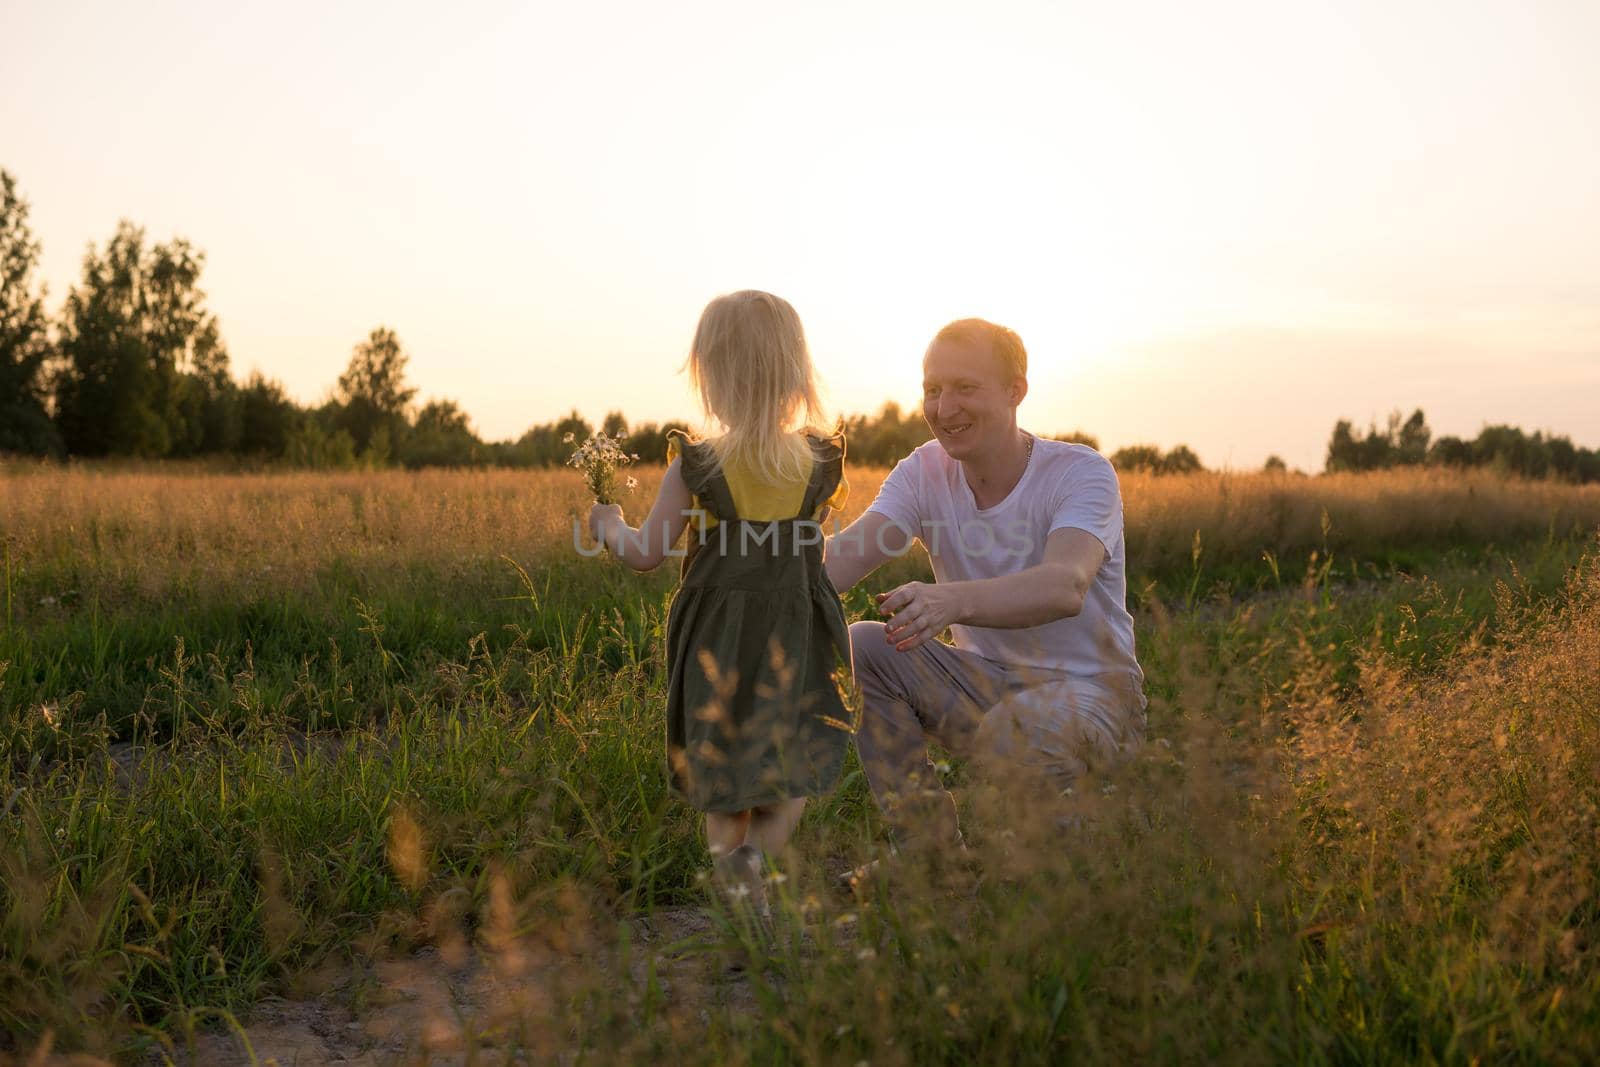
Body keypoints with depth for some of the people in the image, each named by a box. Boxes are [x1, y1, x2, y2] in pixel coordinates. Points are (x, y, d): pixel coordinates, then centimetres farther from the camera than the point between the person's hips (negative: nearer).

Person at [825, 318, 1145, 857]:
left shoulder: (1080, 473, -17)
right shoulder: (924, 472, -3)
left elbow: (1065, 586, -38)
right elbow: (847, 552, -20)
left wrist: (952, 600, -57)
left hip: (1090, 687, -5)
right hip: (985, 680, 5)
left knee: (1020, 729, -37)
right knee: (859, 648, -17)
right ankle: (932, 852, -5)